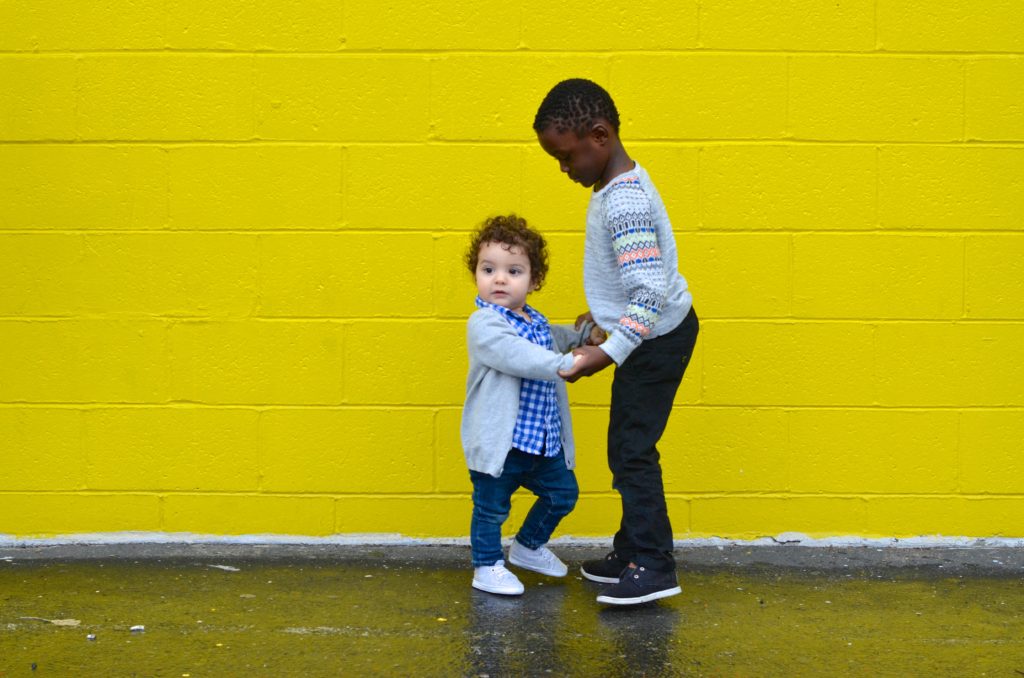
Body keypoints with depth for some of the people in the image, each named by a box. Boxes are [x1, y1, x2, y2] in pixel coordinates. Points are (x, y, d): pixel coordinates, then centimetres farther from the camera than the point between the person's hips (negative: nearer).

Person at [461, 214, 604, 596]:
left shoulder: (536, 323, 11)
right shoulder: (483, 324, -17)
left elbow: (555, 340, 36)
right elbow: (515, 356, -33)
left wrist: (585, 334, 22)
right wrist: (563, 363, -39)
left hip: (542, 439, 8)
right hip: (499, 440, -8)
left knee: (562, 492, 18)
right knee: (492, 506, 3)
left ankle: (529, 547, 38)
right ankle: (487, 567, 20)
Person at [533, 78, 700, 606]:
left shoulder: (624, 202, -27)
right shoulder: (622, 183, 5)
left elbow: (651, 294, -32)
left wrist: (608, 354, -33)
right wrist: (604, 312, 25)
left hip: (656, 338, -10)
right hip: (649, 333, 10)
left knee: (633, 450, -7)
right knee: (625, 448, 16)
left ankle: (653, 566, -2)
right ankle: (632, 551, 26)